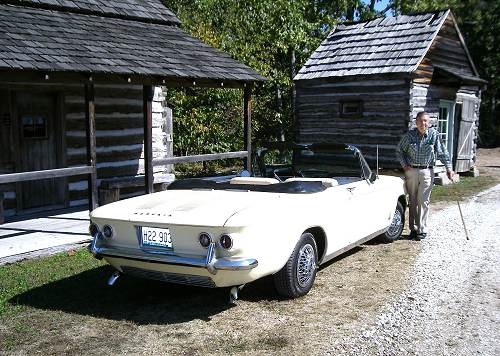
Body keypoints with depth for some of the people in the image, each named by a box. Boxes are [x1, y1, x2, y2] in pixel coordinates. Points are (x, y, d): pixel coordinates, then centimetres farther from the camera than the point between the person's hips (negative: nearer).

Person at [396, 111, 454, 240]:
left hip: (427, 172, -2)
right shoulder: (410, 135, -1)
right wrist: (404, 165, 1)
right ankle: (413, 228, 18)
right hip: (411, 171, 2)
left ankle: (422, 230, 6)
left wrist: (448, 167, -5)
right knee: (412, 201, 8)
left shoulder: (434, 135, -4)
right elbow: (399, 151, 11)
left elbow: (442, 152, 1)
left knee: (423, 201, -2)